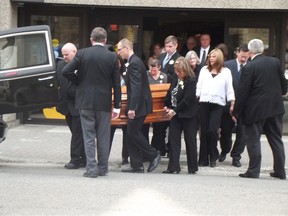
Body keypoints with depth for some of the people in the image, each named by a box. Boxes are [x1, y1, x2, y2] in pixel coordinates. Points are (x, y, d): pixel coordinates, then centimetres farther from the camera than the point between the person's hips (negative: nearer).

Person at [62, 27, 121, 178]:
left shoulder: (82, 54, -5)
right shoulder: (112, 57, -2)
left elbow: (66, 71, -11)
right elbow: (116, 83, -1)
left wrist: (78, 82, 6)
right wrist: (117, 106, 4)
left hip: (86, 101, -1)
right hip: (104, 102, 1)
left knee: (89, 137, 3)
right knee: (103, 137, 10)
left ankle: (91, 168, -2)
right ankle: (102, 168, 16)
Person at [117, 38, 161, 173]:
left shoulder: (134, 63, -17)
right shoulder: (133, 62, 15)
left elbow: (136, 87, -24)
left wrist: (132, 107, -26)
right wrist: (131, 106, 21)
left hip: (139, 105, -10)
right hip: (137, 105, 10)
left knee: (133, 133, -6)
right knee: (132, 134, 9)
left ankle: (153, 155, 5)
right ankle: (136, 165, 12)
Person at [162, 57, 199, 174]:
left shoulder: (191, 81, -14)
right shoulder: (175, 80, 7)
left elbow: (187, 99, -19)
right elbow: (169, 94, 16)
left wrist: (174, 110, -19)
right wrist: (167, 106, 3)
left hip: (188, 115, -7)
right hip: (175, 115, 7)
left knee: (190, 140, 4)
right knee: (173, 138, 1)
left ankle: (192, 167, 15)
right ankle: (173, 166, 1)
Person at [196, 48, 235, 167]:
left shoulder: (226, 72, 8)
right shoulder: (204, 70, 15)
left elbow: (229, 89, 5)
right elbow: (199, 86, 15)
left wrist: (232, 104, -4)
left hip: (217, 104, -3)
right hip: (204, 103, 3)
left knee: (212, 130, -13)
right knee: (204, 131, 2)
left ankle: (213, 157, 3)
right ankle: (204, 158, 7)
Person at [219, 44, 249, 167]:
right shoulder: (227, 65, -1)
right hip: (228, 104, 0)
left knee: (241, 133, 2)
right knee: (225, 131, 11)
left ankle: (236, 157, 15)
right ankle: (224, 151, 35)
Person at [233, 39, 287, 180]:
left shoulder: (249, 68, -14)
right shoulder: (275, 62, 1)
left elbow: (242, 92, -13)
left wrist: (236, 111, -5)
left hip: (255, 110, -5)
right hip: (275, 108, 5)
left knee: (253, 140, 3)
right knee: (276, 139, 13)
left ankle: (253, 171, 3)